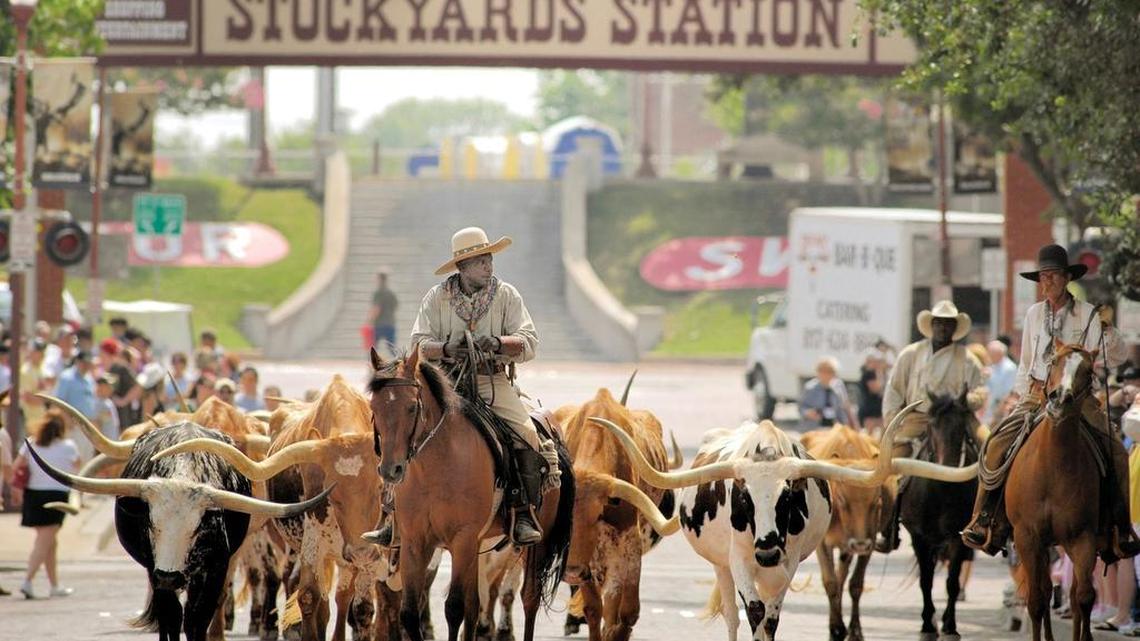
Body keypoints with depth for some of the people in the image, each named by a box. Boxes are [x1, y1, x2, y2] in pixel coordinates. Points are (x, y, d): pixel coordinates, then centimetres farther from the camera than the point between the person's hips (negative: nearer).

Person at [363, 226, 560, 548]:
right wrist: (446, 348, -25)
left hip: (493, 380, 0)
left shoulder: (507, 295, 2)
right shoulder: (437, 297, 3)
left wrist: (498, 343, -25)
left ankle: (524, 515, -16)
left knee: (526, 436, -24)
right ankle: (394, 518, -7)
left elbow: (529, 343, -5)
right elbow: (419, 344, -3)